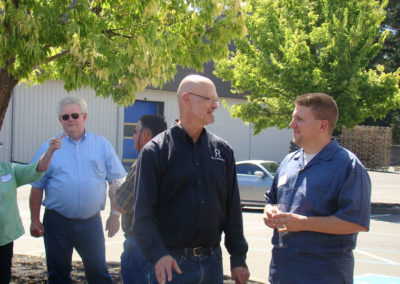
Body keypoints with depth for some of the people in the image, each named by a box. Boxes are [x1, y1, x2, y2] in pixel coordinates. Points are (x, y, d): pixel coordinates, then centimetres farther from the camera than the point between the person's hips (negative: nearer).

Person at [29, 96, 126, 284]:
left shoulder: (102, 145, 6)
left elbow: (116, 182, 7)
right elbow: (37, 187, 5)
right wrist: (35, 220, 0)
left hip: (91, 223, 0)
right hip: (57, 223, 0)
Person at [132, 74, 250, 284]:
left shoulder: (223, 150, 8)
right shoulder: (155, 151, -5)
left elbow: (233, 209, 9)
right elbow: (144, 213, -10)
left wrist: (238, 258, 7)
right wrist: (157, 254, -23)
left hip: (212, 261, 4)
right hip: (173, 263, -4)